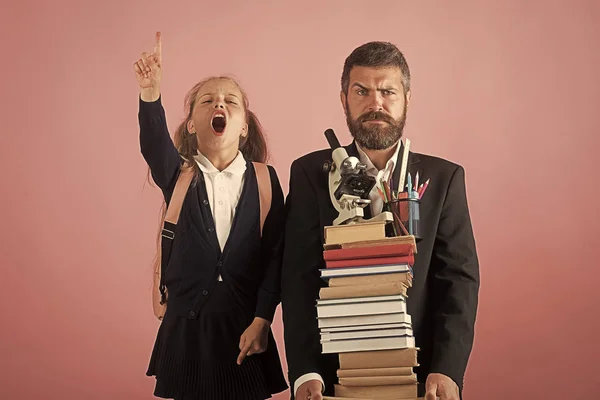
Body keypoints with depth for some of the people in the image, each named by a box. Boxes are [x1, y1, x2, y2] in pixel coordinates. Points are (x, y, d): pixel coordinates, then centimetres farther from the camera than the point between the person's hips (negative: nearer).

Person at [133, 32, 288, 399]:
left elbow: (276, 253, -3)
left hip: (245, 326, 0)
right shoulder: (178, 176, 2)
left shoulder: (264, 179, 1)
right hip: (186, 325, 0)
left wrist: (262, 320, -11)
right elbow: (154, 145, -20)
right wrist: (151, 95, -38)